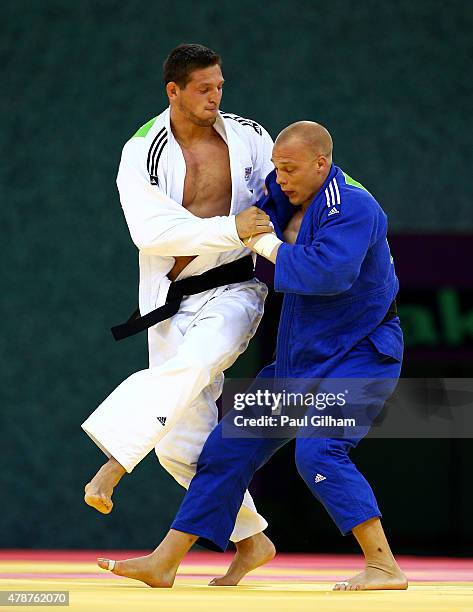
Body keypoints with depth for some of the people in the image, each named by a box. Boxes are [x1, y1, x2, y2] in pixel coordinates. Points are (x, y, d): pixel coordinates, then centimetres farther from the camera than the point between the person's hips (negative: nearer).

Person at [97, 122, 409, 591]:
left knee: (317, 451, -29)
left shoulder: (352, 208, -21)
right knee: (230, 446, 6)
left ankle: (384, 568, -25)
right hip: (300, 357, 9)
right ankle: (163, 564, 11)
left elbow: (330, 271, -37)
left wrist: (268, 244, -24)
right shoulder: (289, 200, 6)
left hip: (359, 355, -9)